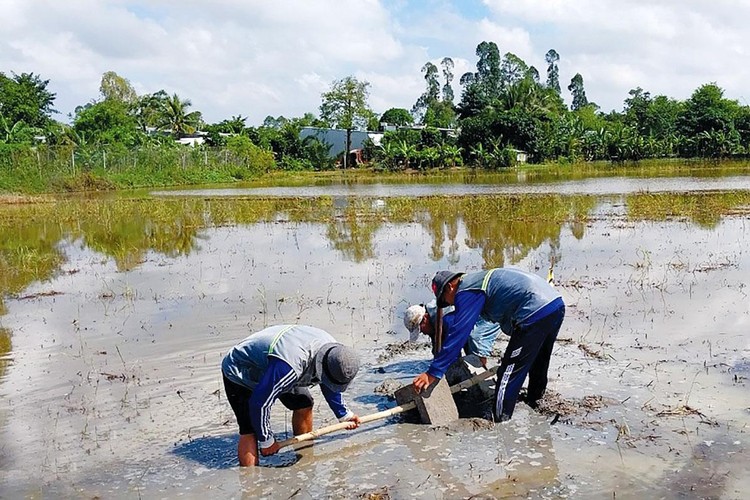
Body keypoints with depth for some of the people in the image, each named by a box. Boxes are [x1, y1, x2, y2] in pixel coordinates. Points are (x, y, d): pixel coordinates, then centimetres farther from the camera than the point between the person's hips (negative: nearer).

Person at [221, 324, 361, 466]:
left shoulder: (332, 350, -17)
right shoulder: (288, 368, -43)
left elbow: (331, 386, 6)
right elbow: (259, 403, -32)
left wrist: (344, 414, 15)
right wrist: (266, 441, -18)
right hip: (239, 373, -8)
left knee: (304, 404, 2)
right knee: (250, 430, -19)